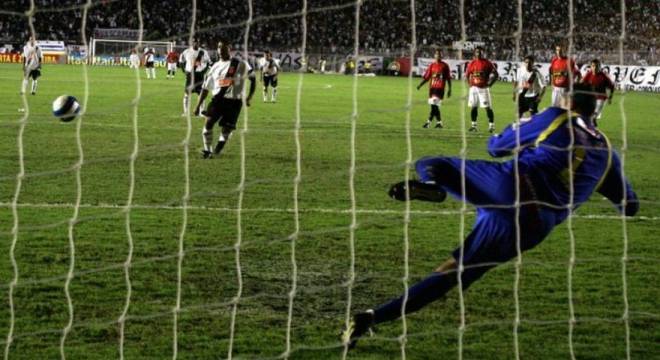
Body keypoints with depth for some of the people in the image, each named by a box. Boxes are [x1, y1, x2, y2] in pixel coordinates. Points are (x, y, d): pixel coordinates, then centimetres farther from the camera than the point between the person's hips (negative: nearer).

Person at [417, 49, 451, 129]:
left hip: (440, 88, -4)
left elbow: (448, 78, 5)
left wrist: (449, 89, 2)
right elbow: (426, 77, 8)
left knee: (434, 105, -13)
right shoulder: (432, 65, 8)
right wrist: (420, 85, -4)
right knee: (435, 106, 8)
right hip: (432, 88, 4)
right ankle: (439, 122, 19)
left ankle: (429, 122, -13)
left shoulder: (445, 66, 2)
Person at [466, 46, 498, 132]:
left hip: (483, 88, -4)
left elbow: (495, 74, -3)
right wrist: (470, 83, 8)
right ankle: (473, 125, 16)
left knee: (488, 107, -6)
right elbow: (467, 75, 20)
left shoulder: (487, 63, -4)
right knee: (473, 107, 7)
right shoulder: (472, 63, 8)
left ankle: (491, 125, -3)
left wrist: (489, 83, -8)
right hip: (474, 88, 4)